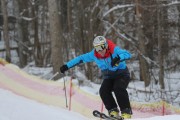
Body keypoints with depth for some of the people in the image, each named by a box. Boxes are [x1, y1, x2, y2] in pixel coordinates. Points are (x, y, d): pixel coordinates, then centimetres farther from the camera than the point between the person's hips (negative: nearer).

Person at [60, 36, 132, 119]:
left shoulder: (114, 50, -24)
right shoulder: (94, 55, -10)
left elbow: (128, 54, -37)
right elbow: (81, 58, 1)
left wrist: (118, 58, -57)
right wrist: (67, 66, -1)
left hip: (121, 74, -5)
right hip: (108, 77, 5)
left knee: (118, 88, -31)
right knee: (103, 91, -23)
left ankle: (126, 111, -25)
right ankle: (113, 111, -17)